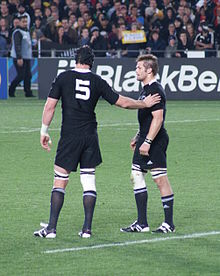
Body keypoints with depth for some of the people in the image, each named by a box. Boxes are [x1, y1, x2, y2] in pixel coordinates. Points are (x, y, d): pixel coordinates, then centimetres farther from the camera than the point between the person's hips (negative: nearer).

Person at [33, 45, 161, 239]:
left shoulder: (64, 78, -1)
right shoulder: (98, 82, 3)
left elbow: (50, 106, -3)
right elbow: (123, 102, 7)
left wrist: (44, 132, 6)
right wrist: (145, 104, 21)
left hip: (70, 136, -2)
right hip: (91, 137, 2)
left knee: (60, 180, 0)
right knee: (89, 181, 8)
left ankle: (51, 228, -5)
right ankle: (87, 228, 5)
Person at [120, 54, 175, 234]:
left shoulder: (155, 91, -15)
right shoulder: (146, 90, 16)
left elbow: (158, 118, -22)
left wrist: (147, 142, -25)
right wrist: (138, 137, 27)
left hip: (156, 142, -11)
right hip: (146, 140, 11)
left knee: (160, 179, -5)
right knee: (136, 176, 8)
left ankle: (169, 224, 1)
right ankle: (142, 223, 11)